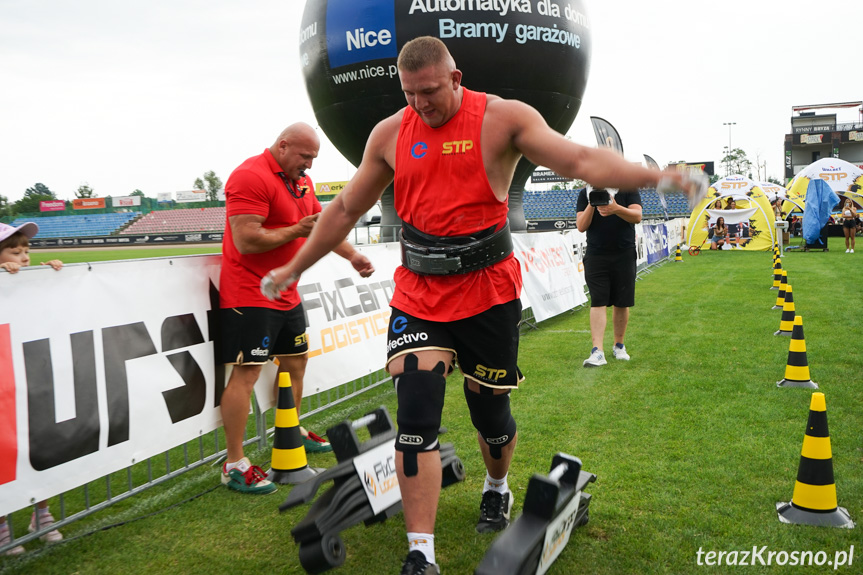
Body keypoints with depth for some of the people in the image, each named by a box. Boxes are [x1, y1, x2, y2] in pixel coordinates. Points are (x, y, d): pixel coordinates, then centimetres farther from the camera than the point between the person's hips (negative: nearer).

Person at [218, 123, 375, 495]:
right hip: (250, 294, -10)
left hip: (286, 294, 10)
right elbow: (246, 241, -24)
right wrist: (297, 230, -17)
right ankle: (234, 466, -4)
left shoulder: (301, 182, 14)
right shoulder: (251, 177, -17)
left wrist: (352, 256, 12)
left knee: (295, 362, 18)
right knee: (246, 373, -10)